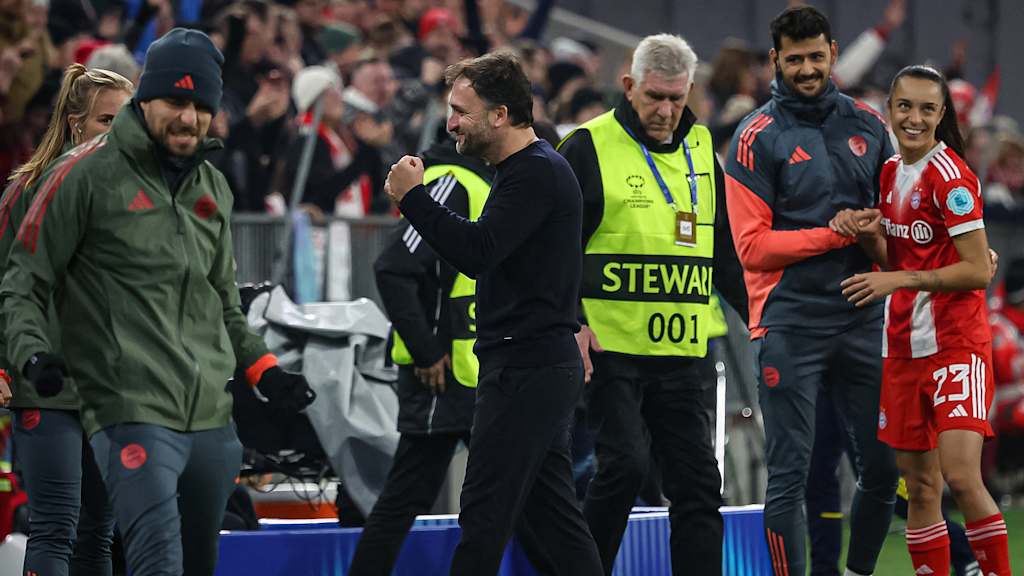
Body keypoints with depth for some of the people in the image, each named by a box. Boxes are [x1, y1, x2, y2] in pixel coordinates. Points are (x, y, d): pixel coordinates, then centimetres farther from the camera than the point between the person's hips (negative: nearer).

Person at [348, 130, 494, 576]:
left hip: (479, 373, 10)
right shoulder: (453, 183, -15)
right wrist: (426, 352, -21)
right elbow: (393, 269, -24)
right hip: (444, 373, -10)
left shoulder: (487, 185, 15)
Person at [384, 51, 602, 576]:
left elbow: (475, 252, -25)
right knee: (549, 514, 11)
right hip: (543, 369, 11)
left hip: (525, 371, -11)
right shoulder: (527, 170, 19)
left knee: (484, 517, -10)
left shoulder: (537, 174, -15)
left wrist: (412, 197, -16)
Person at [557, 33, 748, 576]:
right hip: (611, 344, -5)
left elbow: (723, 248, 23)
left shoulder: (701, 149, 14)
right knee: (625, 463, -14)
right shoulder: (589, 147, -3)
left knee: (697, 478, 2)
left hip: (684, 348, 5)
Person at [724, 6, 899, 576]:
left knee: (885, 465, 7)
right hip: (790, 320, -4)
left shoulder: (867, 123, 11)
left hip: (862, 316, 5)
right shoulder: (757, 137, -3)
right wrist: (836, 234, -14)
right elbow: (753, 246, -8)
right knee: (790, 473, -6)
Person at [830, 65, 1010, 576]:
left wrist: (900, 280, -18)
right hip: (904, 344, 7)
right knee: (920, 487, 6)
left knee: (961, 476, -18)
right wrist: (865, 232, -2)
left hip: (957, 342, -7)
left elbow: (978, 270, -15)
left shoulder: (950, 175, -12)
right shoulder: (890, 173, 10)